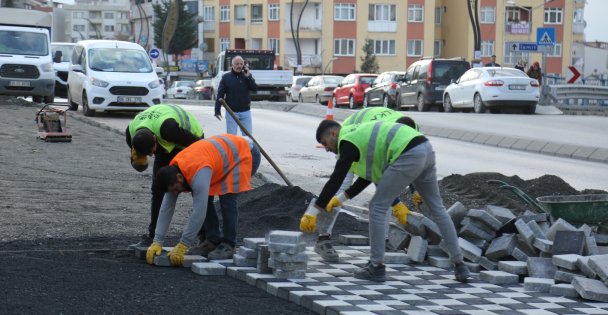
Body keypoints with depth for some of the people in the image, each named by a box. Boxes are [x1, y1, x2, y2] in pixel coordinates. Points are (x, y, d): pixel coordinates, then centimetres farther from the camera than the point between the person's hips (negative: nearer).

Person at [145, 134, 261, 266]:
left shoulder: (198, 173, -39)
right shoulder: (173, 172, -12)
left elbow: (199, 212, -39)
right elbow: (166, 208, -9)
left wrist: (182, 246, -34)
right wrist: (157, 242, -15)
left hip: (245, 153, -8)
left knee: (227, 198, -23)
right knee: (202, 198, -1)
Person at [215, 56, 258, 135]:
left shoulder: (247, 76, 6)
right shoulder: (226, 77, 1)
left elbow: (255, 88, -4)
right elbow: (220, 94, 0)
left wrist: (248, 77, -14)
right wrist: (217, 110, -5)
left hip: (245, 111, 2)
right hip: (231, 112, -2)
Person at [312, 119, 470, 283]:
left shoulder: (347, 141, 1)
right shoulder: (360, 133, 29)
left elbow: (336, 179, -3)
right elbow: (369, 173, 35)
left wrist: (315, 209, 2)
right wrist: (343, 198, 35)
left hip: (409, 155, -9)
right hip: (425, 149, 9)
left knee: (378, 207, 2)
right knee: (437, 208, 17)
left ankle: (377, 267, 7)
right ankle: (459, 265, 21)